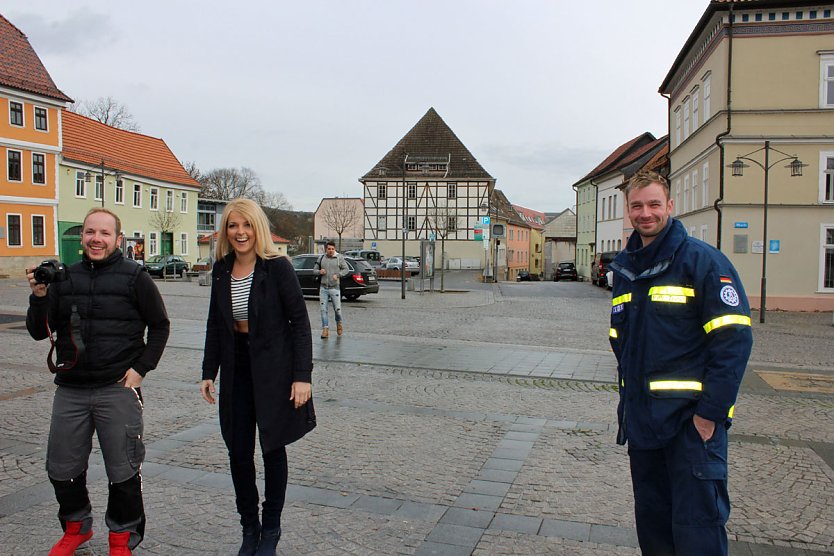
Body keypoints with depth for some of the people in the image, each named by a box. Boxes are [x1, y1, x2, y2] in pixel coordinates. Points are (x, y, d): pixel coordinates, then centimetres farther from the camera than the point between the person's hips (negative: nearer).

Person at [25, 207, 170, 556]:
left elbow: (160, 325, 3)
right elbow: (39, 332, 7)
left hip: (118, 390, -4)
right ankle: (76, 527, 39)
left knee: (123, 472, 5)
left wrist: (141, 368, -5)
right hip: (70, 390, 4)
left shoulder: (134, 276, -3)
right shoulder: (65, 277, 7)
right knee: (61, 469, 14)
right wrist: (39, 296, -9)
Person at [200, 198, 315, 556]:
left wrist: (302, 376, -16)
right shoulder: (221, 270, 3)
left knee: (272, 448, 9)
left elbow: (300, 321, -12)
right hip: (236, 371, 4)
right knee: (238, 452, 8)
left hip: (273, 369, -4)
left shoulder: (277, 267, -12)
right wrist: (208, 372, 8)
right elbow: (215, 325, 11)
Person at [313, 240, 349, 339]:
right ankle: (325, 329, 8)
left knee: (337, 309, 1)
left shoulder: (339, 258, 0)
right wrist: (319, 271, -8)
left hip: (335, 288, -2)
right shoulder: (321, 258, 7)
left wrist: (338, 275, -13)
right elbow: (315, 269, 14)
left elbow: (346, 269, 2)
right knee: (323, 309, 0)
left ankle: (339, 323, 31)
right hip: (323, 287, 2)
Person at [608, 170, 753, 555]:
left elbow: (734, 338, -14)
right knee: (651, 521, 17)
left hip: (692, 421, -6)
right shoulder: (624, 268, 11)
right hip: (641, 420, 7)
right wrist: (629, 399, 13)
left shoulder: (702, 260, -9)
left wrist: (711, 412, -16)